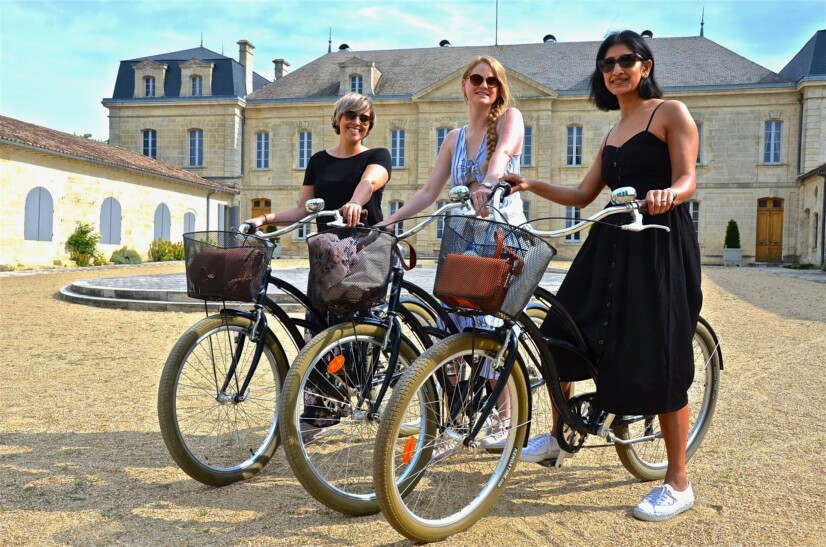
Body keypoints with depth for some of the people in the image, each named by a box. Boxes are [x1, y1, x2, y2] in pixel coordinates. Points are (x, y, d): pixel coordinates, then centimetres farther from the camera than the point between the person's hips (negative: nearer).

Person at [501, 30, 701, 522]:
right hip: (611, 244, 7)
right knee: (561, 332, 5)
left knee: (659, 359, -6)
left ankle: (679, 483, 9)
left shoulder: (671, 112, 0)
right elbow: (584, 196, 17)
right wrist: (532, 185, 7)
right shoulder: (613, 134, 20)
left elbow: (687, 179, -12)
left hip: (660, 245, -7)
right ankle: (558, 435, 26)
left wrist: (667, 196, -35)